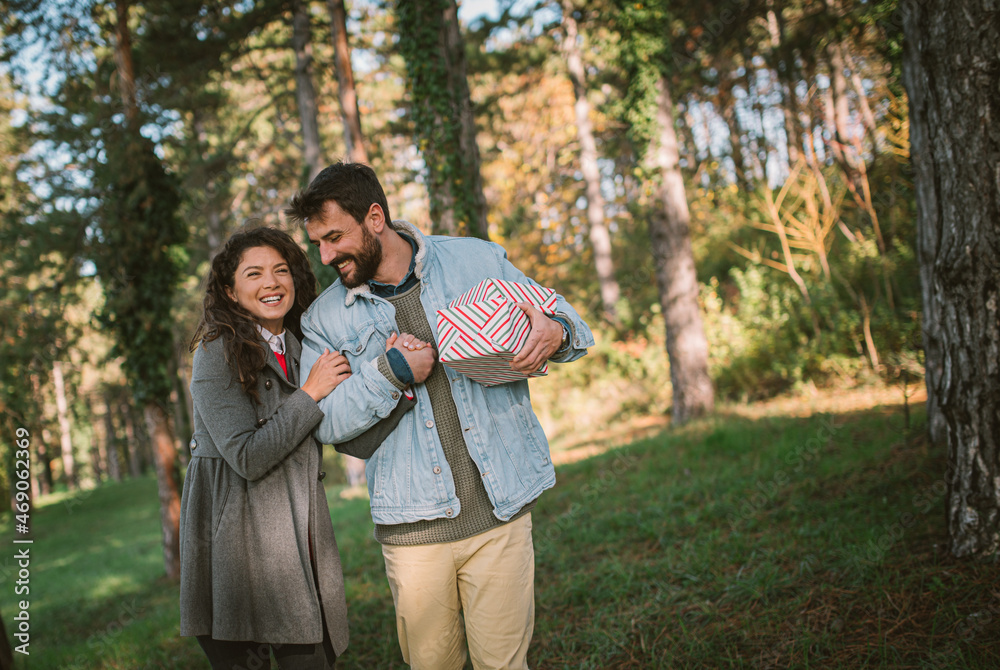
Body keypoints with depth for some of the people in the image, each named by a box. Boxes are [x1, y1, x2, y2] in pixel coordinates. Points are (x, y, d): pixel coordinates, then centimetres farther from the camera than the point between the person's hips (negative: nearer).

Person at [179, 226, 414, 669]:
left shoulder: (304, 351, 11)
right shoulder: (218, 351, -7)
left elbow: (358, 440, 2)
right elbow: (247, 457, -15)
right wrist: (310, 395, -11)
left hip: (300, 541, 5)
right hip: (236, 546, -5)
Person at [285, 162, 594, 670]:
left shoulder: (476, 261, 3)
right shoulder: (325, 318, 5)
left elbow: (568, 323, 10)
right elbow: (324, 422, -1)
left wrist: (555, 333, -13)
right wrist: (390, 372, -14)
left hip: (499, 512, 0)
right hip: (413, 527, 1)